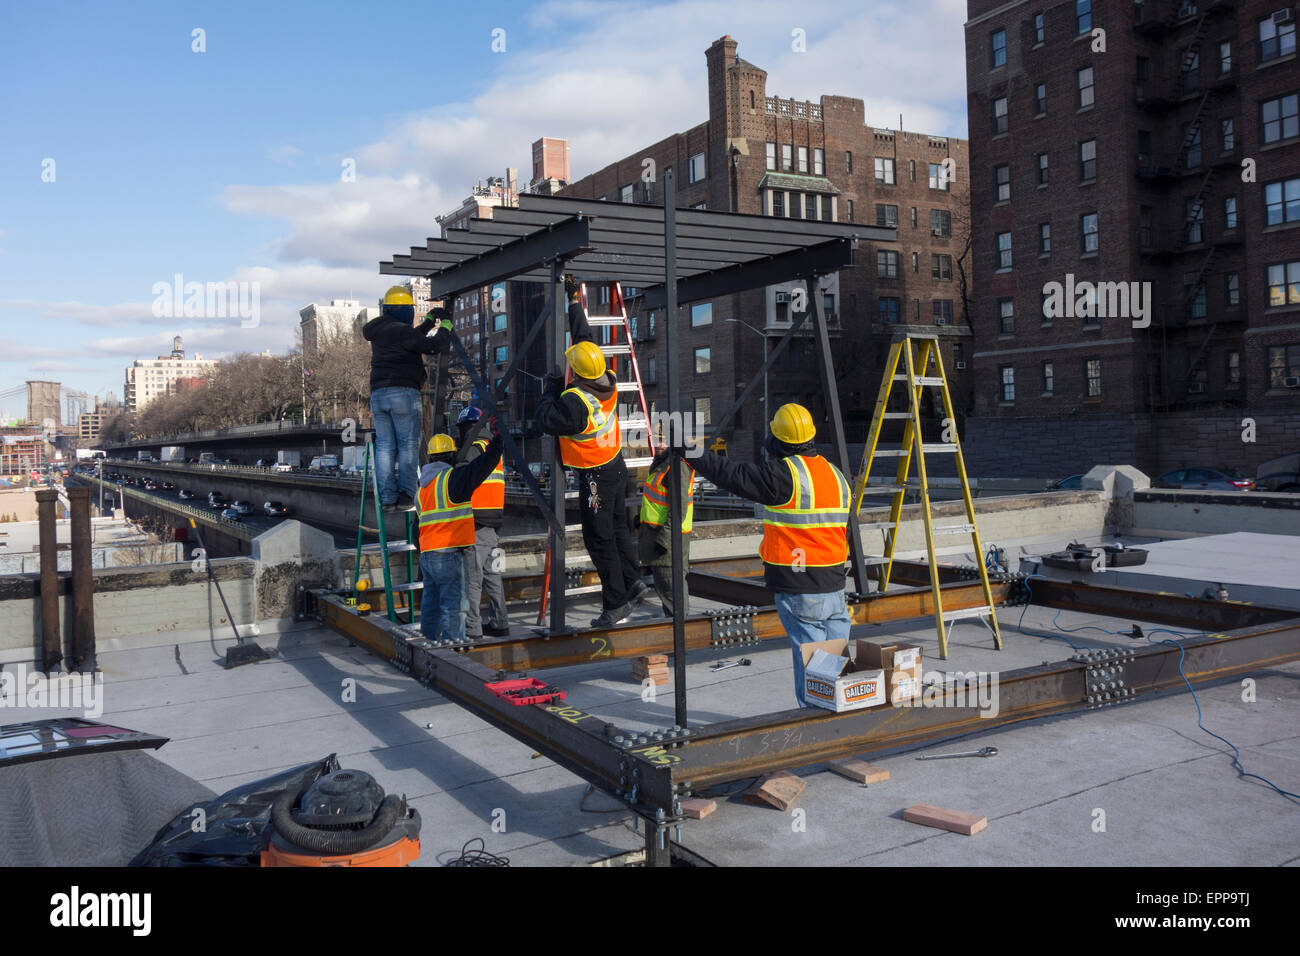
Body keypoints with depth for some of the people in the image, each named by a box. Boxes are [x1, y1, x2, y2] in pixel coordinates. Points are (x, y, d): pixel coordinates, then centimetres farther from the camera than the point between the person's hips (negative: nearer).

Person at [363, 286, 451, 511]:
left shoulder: (379, 332, 19)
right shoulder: (401, 330, -8)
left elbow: (414, 339, 30)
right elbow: (433, 345, -14)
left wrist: (430, 319, 31)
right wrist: (446, 324, 2)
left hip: (377, 394, 7)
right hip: (404, 392, -7)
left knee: (384, 446, 7)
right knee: (408, 445, -1)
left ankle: (387, 496, 4)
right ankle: (405, 496, -4)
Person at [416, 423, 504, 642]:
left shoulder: (423, 486, 18)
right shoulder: (452, 477, -8)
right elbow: (485, 463, -13)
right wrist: (497, 435, -2)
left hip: (427, 554, 8)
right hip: (449, 555, -8)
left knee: (431, 605, 12)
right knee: (454, 606, -6)